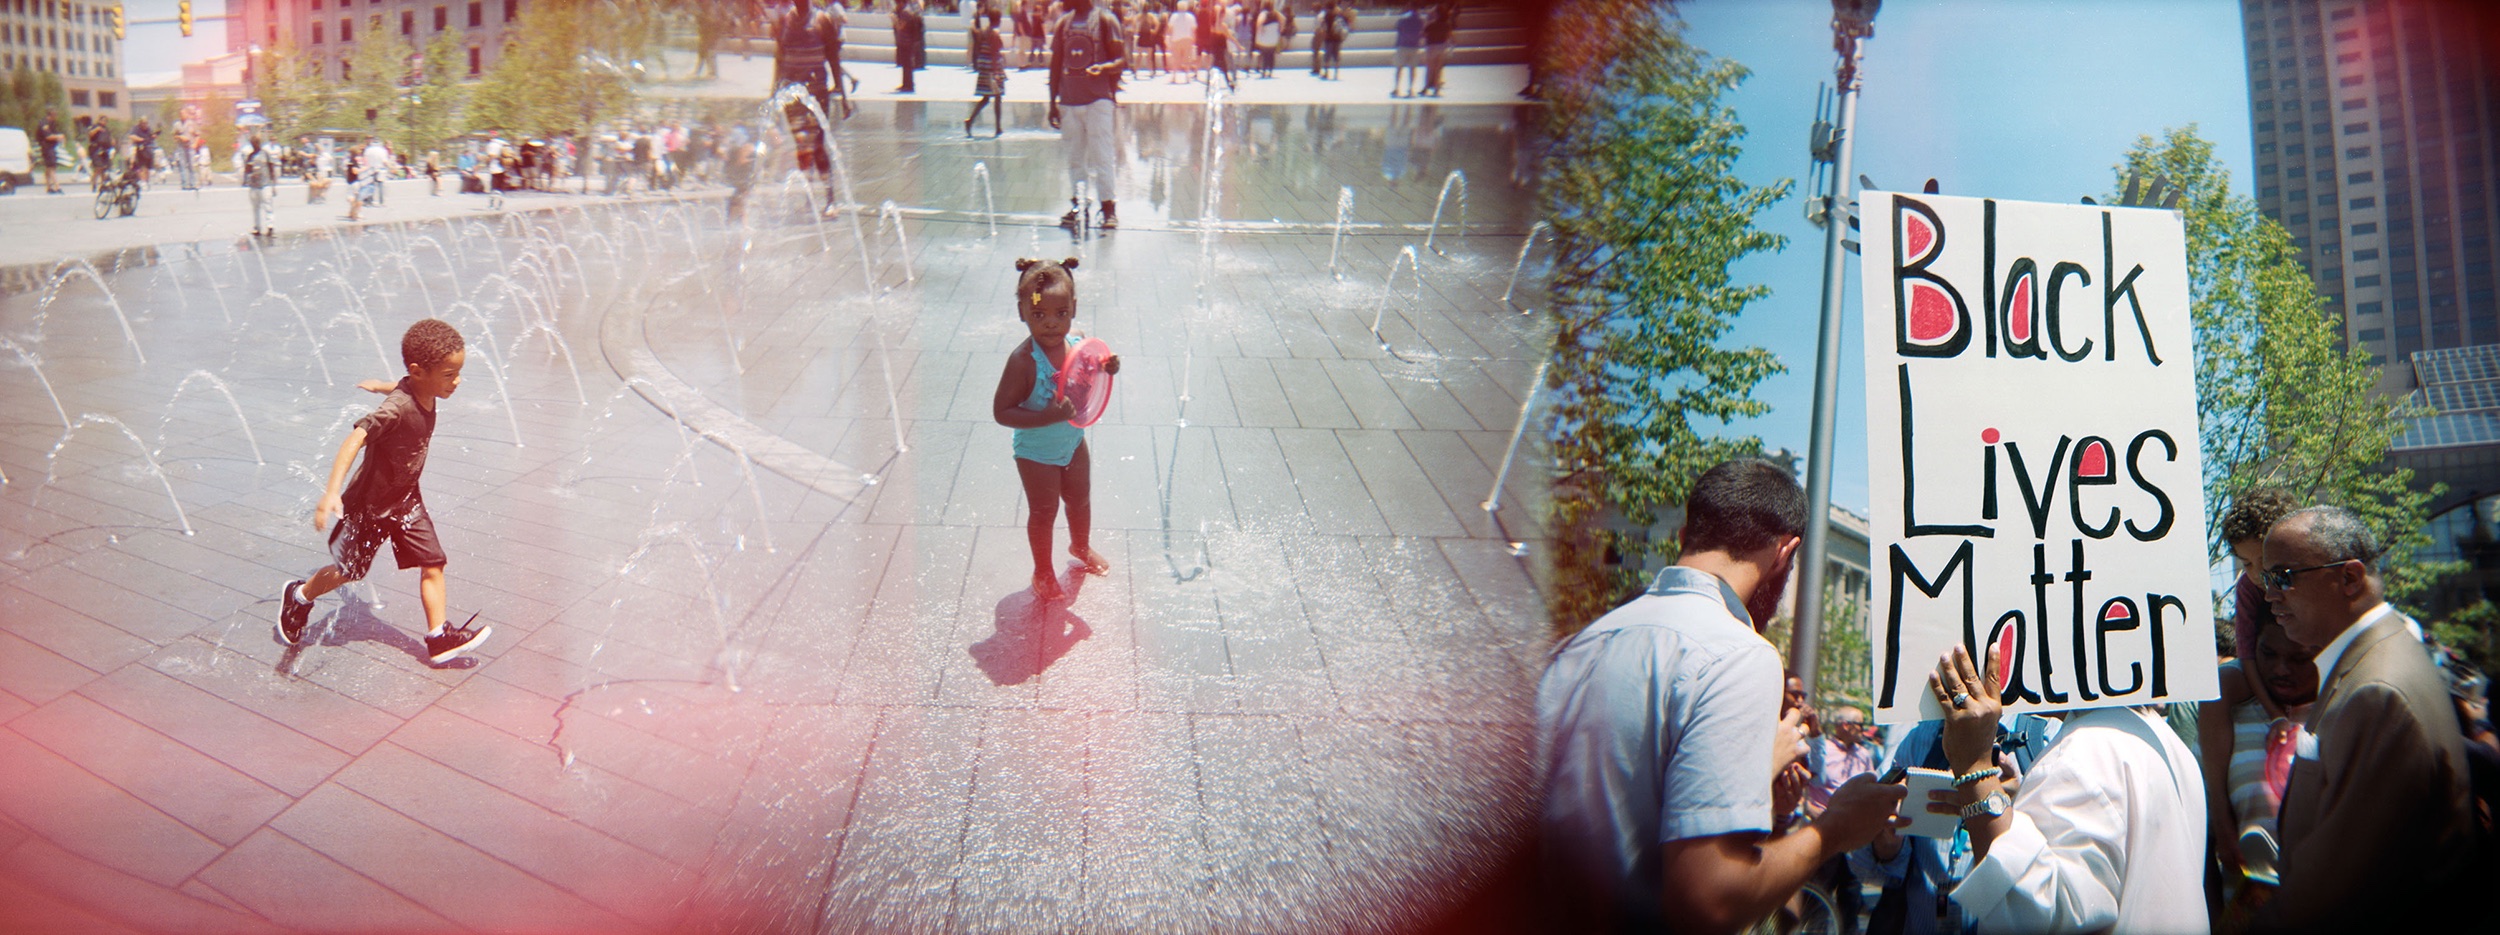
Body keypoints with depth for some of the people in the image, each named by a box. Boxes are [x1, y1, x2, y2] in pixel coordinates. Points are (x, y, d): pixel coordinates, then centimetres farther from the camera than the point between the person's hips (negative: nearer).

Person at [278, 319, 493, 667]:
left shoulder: (424, 393, -8)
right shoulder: (397, 408, -34)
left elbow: (400, 387, 16)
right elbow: (355, 440, -42)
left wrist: (381, 386, 38)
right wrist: (332, 492, -51)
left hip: (406, 500, 7)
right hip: (370, 504, -6)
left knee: (432, 563, -3)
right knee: (348, 571, 13)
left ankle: (438, 637, 0)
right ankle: (299, 596, 40)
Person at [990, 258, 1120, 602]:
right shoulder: (1023, 361, -33)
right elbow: (1002, 411, -31)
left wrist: (1107, 370, -17)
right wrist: (1047, 417, -41)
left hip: (1073, 443, 6)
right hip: (1036, 454, -6)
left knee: (1081, 500, 27)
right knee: (1044, 513, 14)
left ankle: (1081, 546, 58)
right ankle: (1043, 572, 39)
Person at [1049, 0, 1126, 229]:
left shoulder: (1104, 19, -2)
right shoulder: (1063, 24, 13)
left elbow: (1121, 58, -5)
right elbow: (1056, 64, 17)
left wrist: (1103, 67, -27)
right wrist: (1053, 102, 13)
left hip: (1099, 99, -5)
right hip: (1070, 100, 5)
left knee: (1103, 155, -7)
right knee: (1075, 157, 8)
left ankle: (1109, 207, -2)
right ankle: (1077, 206, 15)